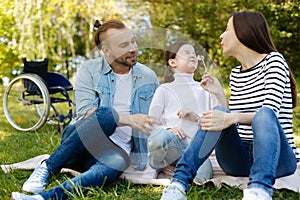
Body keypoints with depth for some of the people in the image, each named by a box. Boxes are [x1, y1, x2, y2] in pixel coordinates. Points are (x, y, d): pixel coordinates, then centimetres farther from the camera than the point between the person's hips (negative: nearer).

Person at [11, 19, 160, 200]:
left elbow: (158, 118, 19)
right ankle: (47, 169, -26)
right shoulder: (90, 70, 1)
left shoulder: (148, 77, 11)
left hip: (118, 149, 1)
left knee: (115, 165, -38)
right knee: (105, 115, -35)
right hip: (80, 146, -1)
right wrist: (129, 119, -22)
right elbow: (85, 111, -14)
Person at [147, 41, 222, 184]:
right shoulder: (164, 90, 16)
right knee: (161, 137, -38)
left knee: (202, 175, -33)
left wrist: (196, 117, -7)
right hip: (172, 141, -1)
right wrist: (167, 129, -18)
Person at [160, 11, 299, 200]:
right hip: (241, 159, 4)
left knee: (264, 114, -33)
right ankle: (180, 182, -32)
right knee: (219, 113, -22)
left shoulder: (274, 60, -1)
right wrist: (220, 95, -1)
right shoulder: (235, 74, 18)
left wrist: (231, 118, -33)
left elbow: (270, 113, -17)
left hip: (277, 158, -4)